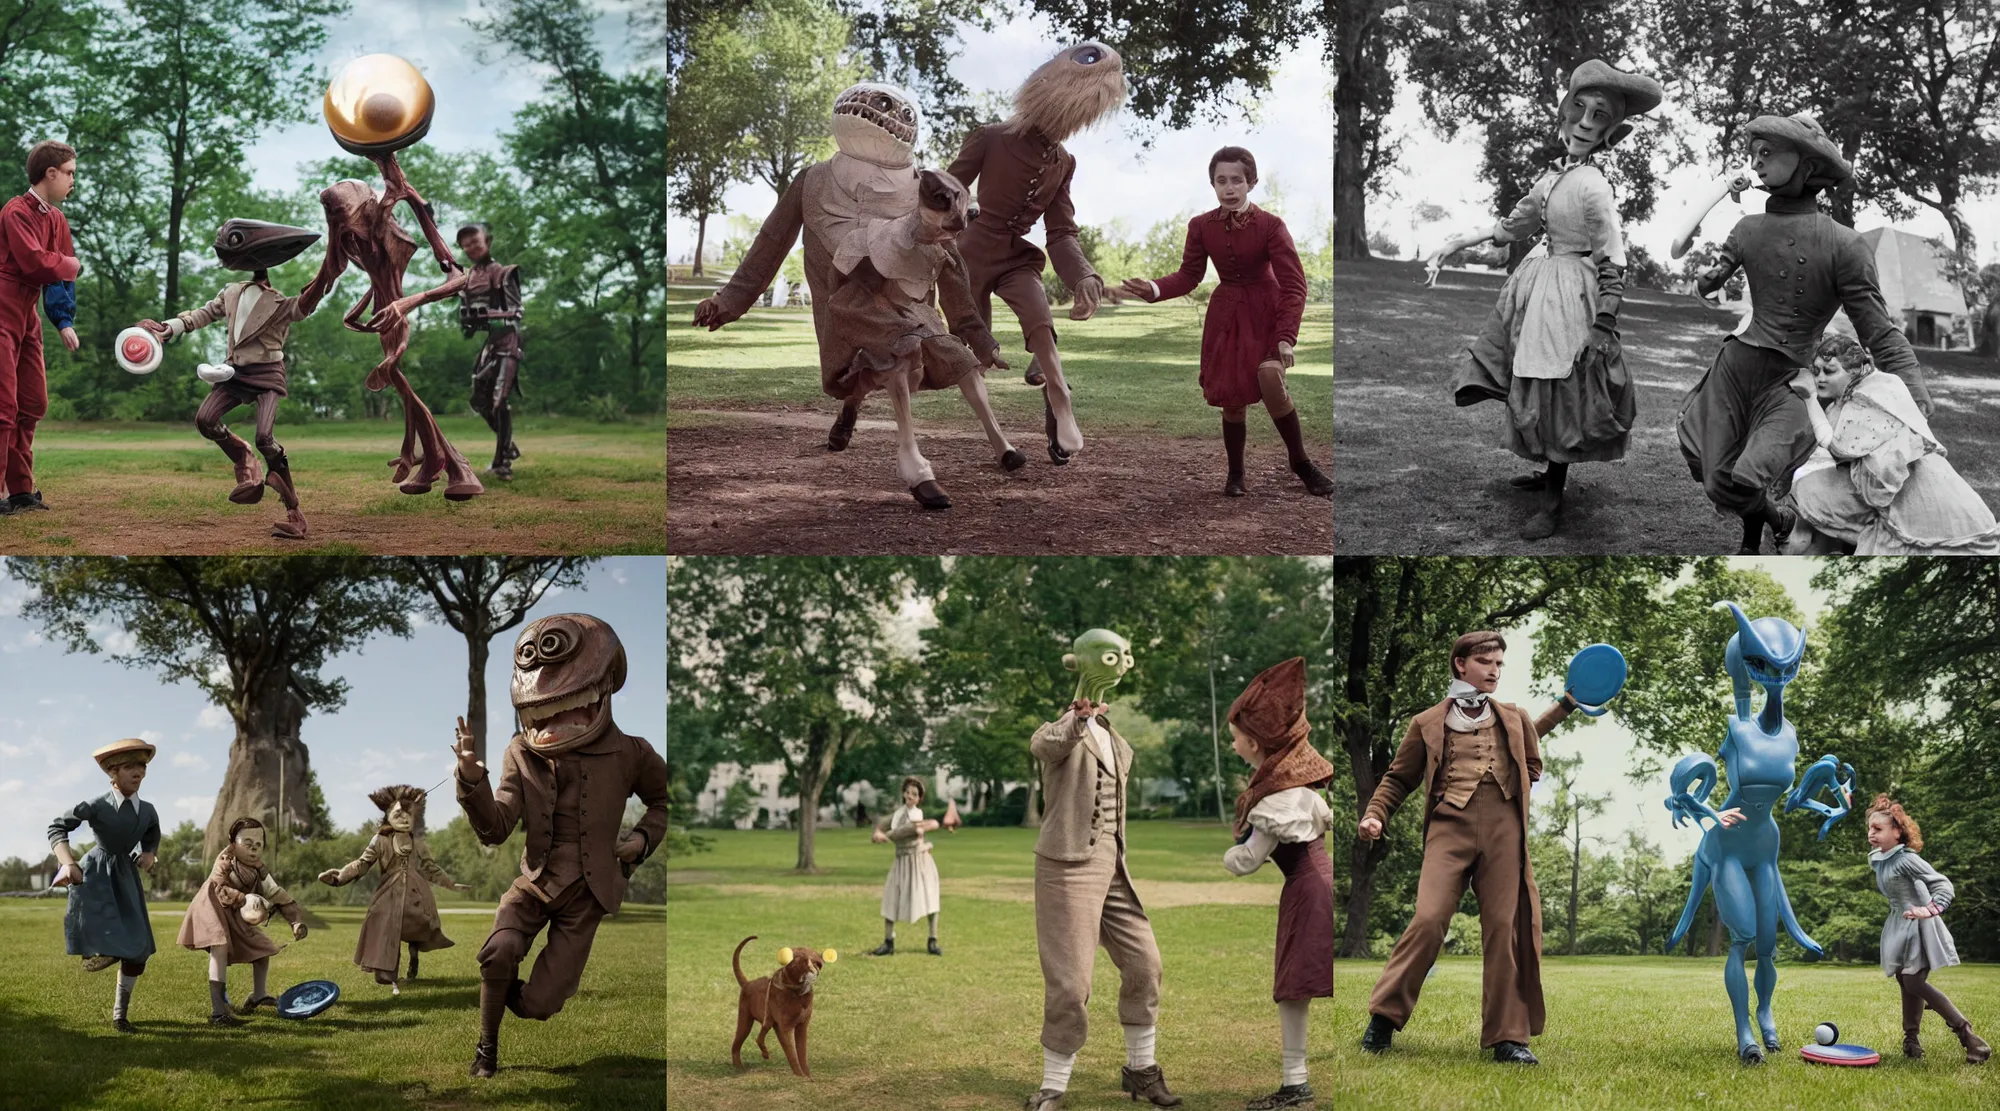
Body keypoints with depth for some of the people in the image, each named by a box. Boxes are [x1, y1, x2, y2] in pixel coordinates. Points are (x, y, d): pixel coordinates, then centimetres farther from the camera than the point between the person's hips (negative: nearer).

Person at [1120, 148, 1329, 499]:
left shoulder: (1270, 226, -15)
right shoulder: (1201, 226, -4)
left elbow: (1294, 284, -17)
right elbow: (1189, 276, 4)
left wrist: (1286, 335, -27)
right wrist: (1154, 288, -16)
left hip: (1266, 312, -3)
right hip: (1225, 316, 3)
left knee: (1270, 377, -26)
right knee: (1232, 398, 3)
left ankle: (1300, 462, -8)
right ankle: (1235, 473, 23)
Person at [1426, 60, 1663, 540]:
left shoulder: (1592, 186, -18)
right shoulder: (1556, 175, 4)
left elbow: (1613, 266, -17)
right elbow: (1514, 225, 16)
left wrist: (1603, 329, -18)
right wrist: (1455, 243, 15)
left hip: (1572, 300, -8)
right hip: (1542, 286, 8)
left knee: (1559, 396, -1)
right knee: (1536, 391, 17)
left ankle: (1552, 504, 10)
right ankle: (1549, 472, 35)